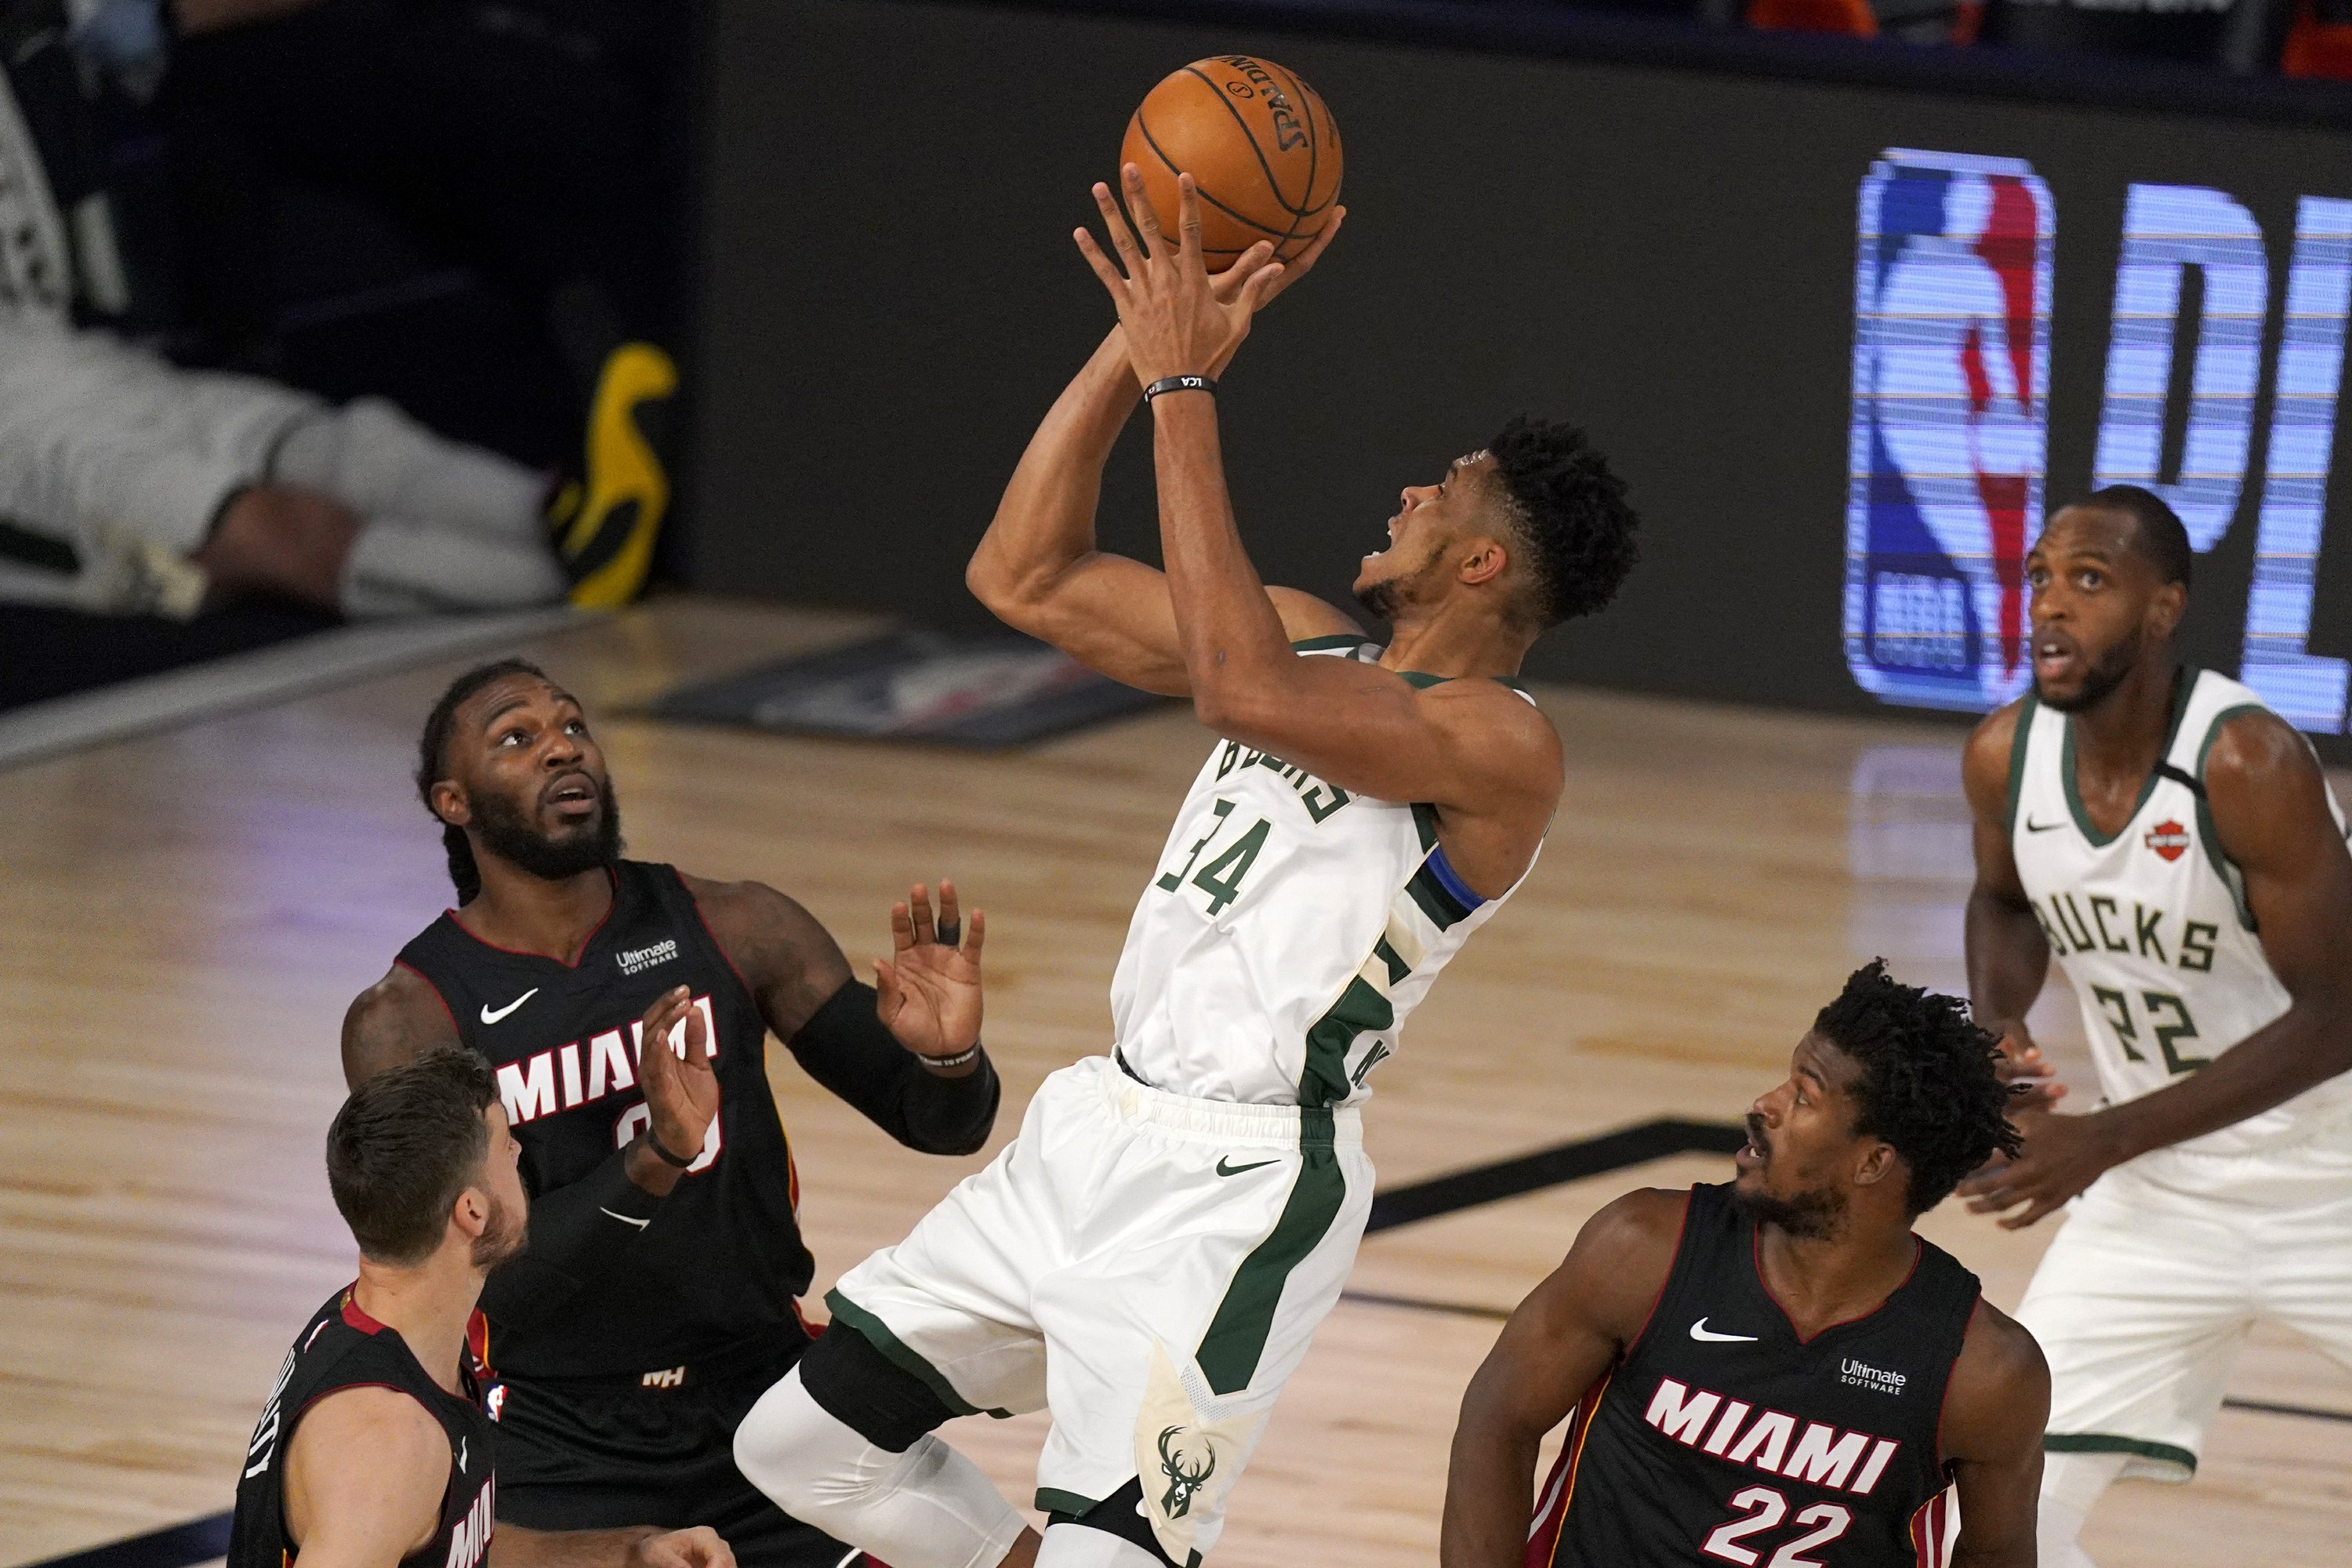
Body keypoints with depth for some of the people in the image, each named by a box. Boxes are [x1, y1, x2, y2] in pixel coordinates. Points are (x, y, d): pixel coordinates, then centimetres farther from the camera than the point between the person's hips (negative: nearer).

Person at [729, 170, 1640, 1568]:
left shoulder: (1502, 745, -14)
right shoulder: (1315, 639, 13)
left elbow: (1237, 689, -29)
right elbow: (1026, 577, 13)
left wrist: (1185, 388, -24)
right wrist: (1149, 335, 3)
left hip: (1240, 1181, -9)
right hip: (1099, 1126, 9)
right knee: (800, 1440, 10)